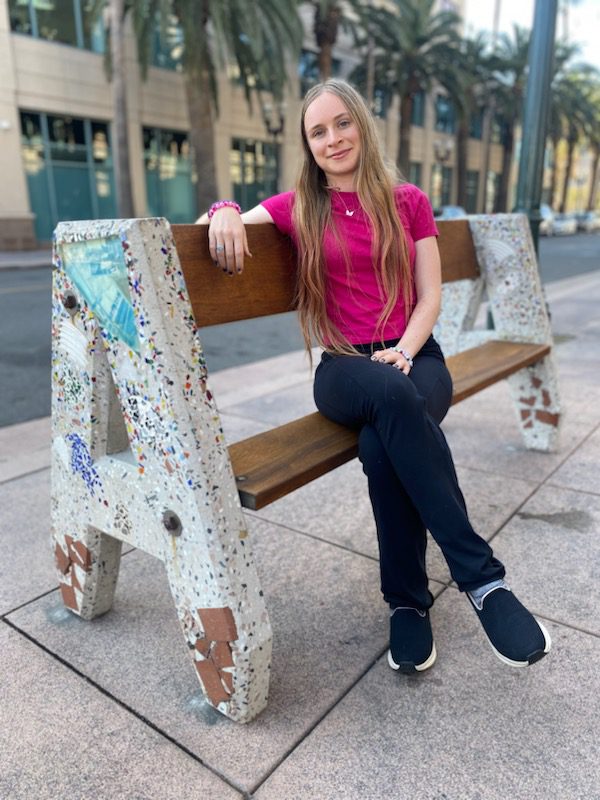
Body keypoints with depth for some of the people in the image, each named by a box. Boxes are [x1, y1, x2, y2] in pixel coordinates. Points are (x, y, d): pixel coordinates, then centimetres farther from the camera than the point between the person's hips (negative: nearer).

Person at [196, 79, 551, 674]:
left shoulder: (409, 202, 12)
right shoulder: (299, 207, 12)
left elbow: (429, 296, 6)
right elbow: (227, 221, 12)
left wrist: (403, 350, -12)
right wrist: (224, 210, -13)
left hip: (415, 357, 1)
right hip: (344, 368, 0)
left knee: (383, 444, -34)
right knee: (392, 396, -38)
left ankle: (408, 601, -16)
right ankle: (482, 578, -29)